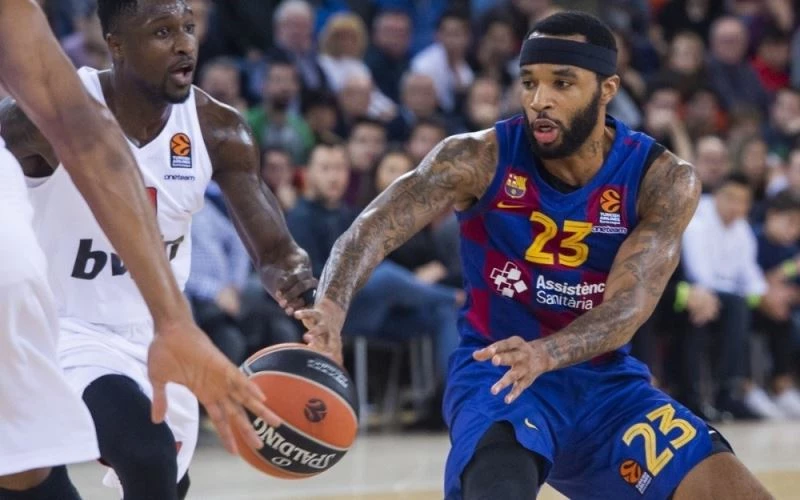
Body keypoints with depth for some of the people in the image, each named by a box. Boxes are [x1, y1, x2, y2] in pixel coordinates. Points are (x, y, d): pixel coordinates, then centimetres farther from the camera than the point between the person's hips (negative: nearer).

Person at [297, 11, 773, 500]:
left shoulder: (664, 180, -11)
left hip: (604, 379, 2)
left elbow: (628, 306, -22)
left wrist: (545, 355, -42)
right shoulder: (479, 160, -13)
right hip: (496, 372, -2)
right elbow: (373, 228, -24)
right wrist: (331, 306, -46)